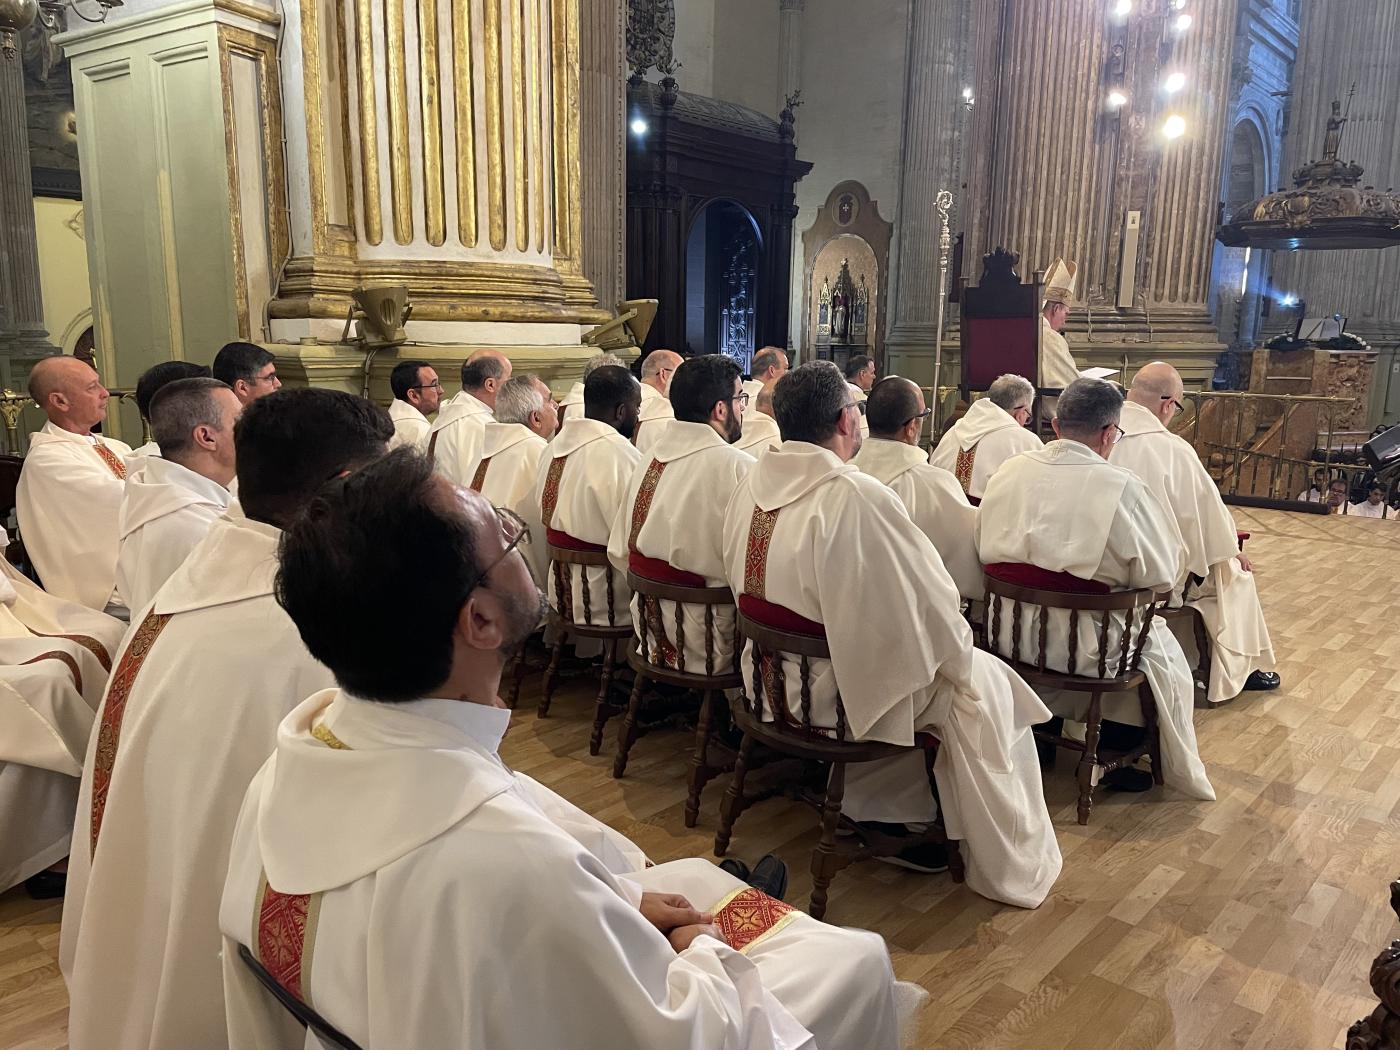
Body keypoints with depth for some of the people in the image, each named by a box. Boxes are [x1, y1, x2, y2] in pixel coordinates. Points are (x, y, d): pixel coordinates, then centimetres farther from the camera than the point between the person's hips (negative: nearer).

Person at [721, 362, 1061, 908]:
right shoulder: (856, 496, -26)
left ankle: (885, 818, 36)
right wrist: (957, 650, 2)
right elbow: (929, 603, -18)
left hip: (771, 680, 8)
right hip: (841, 694, -8)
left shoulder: (751, 485, -3)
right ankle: (1010, 867, 22)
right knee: (986, 683, 10)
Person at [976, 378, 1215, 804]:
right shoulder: (1123, 488, -19)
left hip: (1010, 637, 4)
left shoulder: (1008, 472, -6)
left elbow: (985, 548, 7)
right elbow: (1164, 573, -12)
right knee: (1161, 644, 25)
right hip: (1089, 648, -4)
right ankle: (1123, 757, 35)